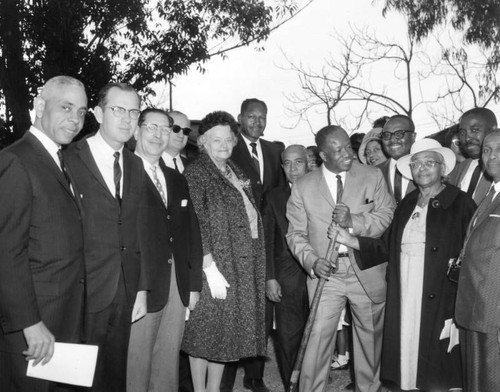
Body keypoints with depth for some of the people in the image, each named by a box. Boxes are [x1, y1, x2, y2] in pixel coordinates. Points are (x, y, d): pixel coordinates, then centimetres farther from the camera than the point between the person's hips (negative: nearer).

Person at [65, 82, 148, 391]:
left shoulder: (136, 165, 10)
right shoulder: (71, 159, -9)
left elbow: (139, 230, 11)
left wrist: (142, 288, 7)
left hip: (126, 295, 5)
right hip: (83, 295, -5)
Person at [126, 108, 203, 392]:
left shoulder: (177, 179, 15)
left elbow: (192, 232, 13)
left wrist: (194, 283, 8)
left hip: (179, 286, 6)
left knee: (169, 362, 15)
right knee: (137, 363, 4)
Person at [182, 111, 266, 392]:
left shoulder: (235, 171, 13)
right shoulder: (196, 172, -8)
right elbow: (196, 226, -15)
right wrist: (211, 269, -20)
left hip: (244, 268, 7)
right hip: (217, 267, -7)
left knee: (226, 333, 14)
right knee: (205, 333, 5)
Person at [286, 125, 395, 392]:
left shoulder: (373, 176, 2)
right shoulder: (303, 187, 1)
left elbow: (387, 216, -4)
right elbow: (296, 233, 2)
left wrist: (353, 221, -20)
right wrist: (312, 261, -15)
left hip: (367, 272, 1)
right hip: (326, 273, -1)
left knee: (370, 337, 14)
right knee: (318, 338, -7)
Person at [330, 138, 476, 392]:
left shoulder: (461, 203, -2)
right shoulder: (407, 204, 13)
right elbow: (386, 246, 10)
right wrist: (350, 241, 2)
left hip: (440, 303, -4)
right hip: (404, 302, 5)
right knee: (408, 362, 10)